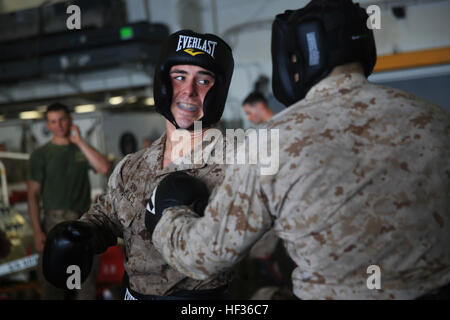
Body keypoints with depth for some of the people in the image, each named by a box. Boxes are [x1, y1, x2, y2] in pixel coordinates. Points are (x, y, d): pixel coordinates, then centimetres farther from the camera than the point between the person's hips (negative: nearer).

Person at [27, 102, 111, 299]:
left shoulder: (82, 150, 13)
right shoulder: (41, 154, 5)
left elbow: (104, 169, -6)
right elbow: (33, 195, -1)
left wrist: (79, 141, -5)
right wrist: (37, 232, -11)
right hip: (56, 222, -3)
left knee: (88, 280, 6)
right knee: (53, 283, -5)